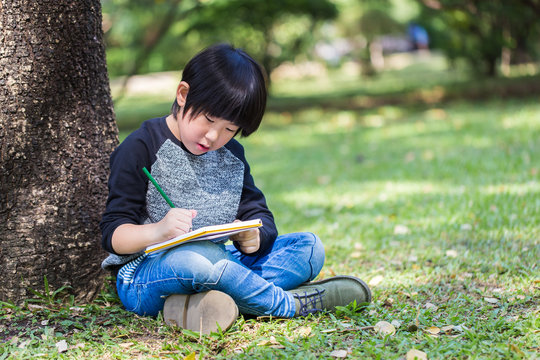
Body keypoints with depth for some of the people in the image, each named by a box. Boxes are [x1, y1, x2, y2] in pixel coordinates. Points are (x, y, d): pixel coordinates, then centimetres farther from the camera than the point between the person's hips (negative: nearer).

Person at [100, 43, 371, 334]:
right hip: (146, 274, -7)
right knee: (196, 259, -41)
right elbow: (113, 234, -12)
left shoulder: (231, 155, 12)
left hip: (219, 262, 7)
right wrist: (158, 231, -34)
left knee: (309, 246, -8)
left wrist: (253, 237, -14)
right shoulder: (142, 148, -8)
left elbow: (258, 214, 12)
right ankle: (288, 303, -20)